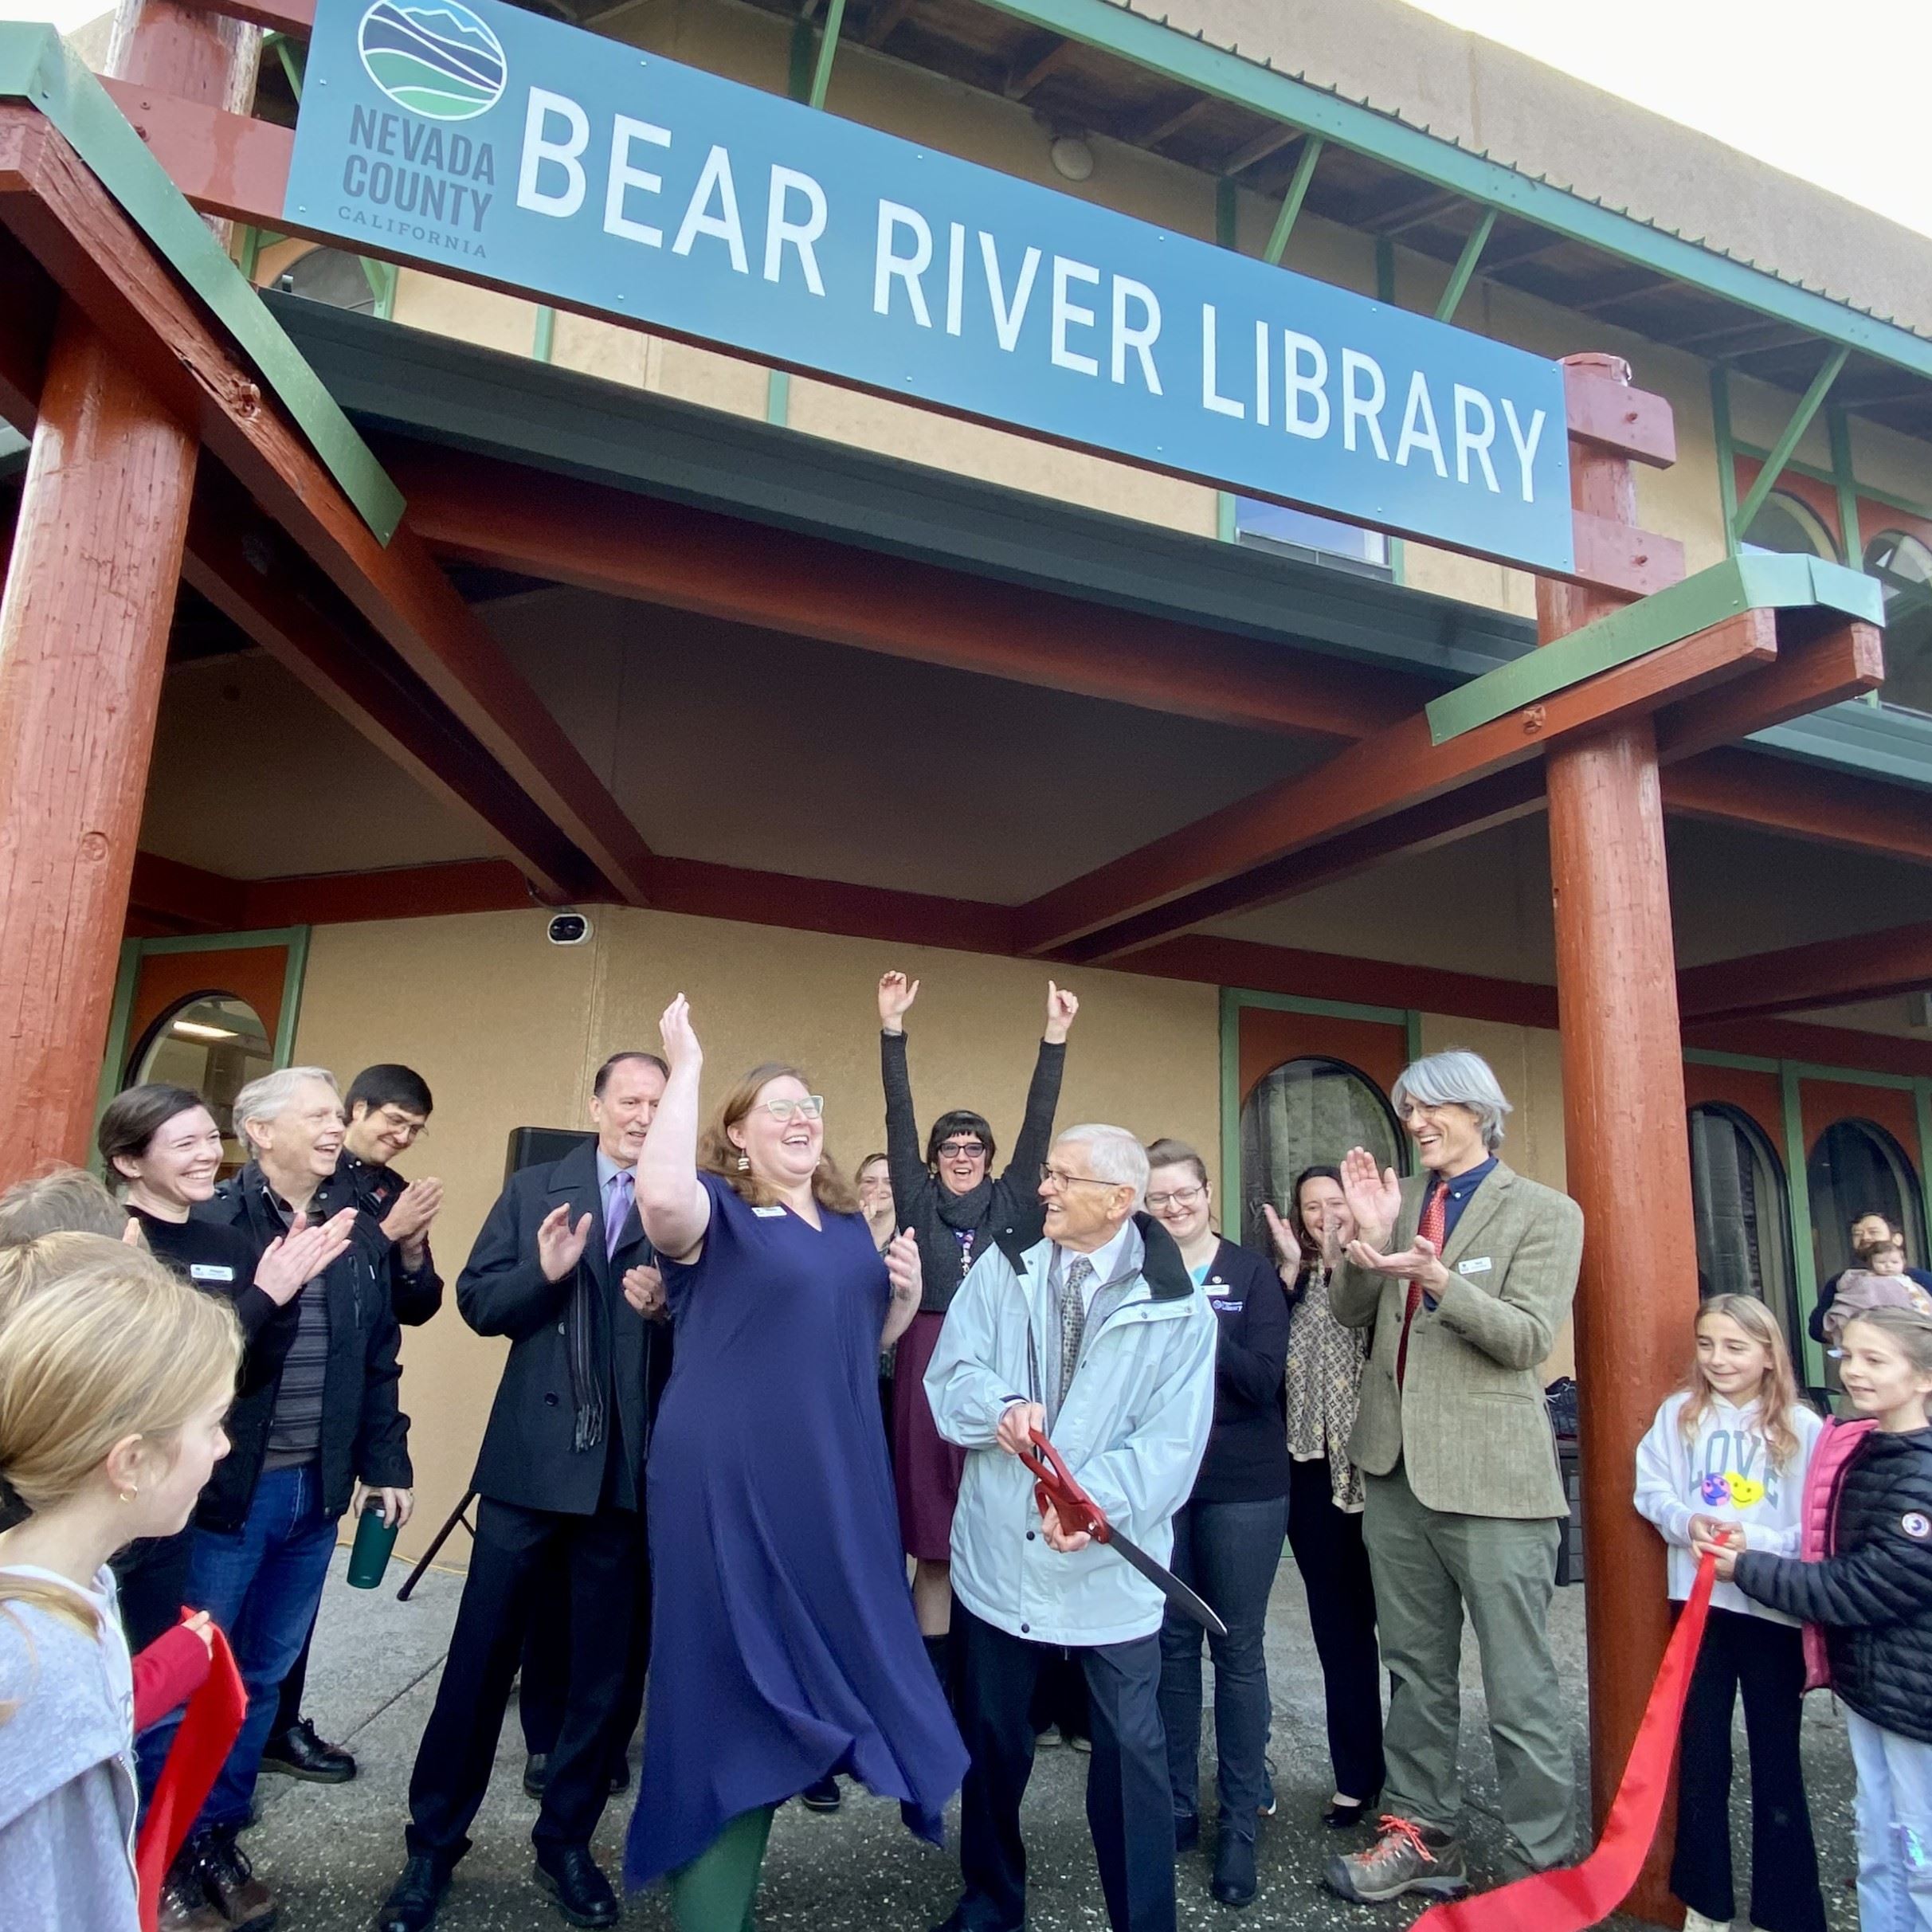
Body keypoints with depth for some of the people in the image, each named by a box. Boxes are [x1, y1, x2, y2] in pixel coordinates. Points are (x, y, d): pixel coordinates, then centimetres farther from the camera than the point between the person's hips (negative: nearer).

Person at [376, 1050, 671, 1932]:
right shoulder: (536, 1189, 3)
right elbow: (476, 1303, 0)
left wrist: (665, 1308, -22)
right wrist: (544, 1271, -17)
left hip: (629, 1470, 0)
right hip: (530, 1459, 1)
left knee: (605, 1668, 13)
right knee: (481, 1653, 11)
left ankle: (565, 1841, 35)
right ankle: (433, 1843, 32)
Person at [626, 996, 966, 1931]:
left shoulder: (850, 1223, 11)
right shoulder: (716, 1209, -9)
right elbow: (659, 1196, -34)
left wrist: (907, 1293, -1)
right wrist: (685, 1069, -27)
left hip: (833, 1484, 7)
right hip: (730, 1486, -7)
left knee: (817, 1667, 17)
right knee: (736, 1688, 3)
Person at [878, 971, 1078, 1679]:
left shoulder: (1011, 1202, 8)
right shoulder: (918, 1202, 7)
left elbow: (1037, 1123, 1)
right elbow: (899, 1120, 0)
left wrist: (1055, 1036, -6)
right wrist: (893, 1028, -8)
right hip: (930, 1368, -1)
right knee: (933, 1539, 5)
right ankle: (931, 1677, 17)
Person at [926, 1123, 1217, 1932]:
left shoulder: (1177, 1306, -10)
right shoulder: (1002, 1270, -2)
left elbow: (1171, 1444, -14)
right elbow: (950, 1377, -5)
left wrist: (1096, 1500, -28)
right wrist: (1001, 1408, -26)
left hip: (1111, 1566, -3)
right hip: (998, 1552, 3)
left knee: (1129, 1752, 8)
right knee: (990, 1740, 20)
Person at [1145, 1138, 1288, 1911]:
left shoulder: (1251, 1273, -4)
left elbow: (1264, 1380, -11)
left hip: (1242, 1485, -1)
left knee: (1238, 1648, 7)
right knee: (1170, 1642, 11)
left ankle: (1241, 1823, 21)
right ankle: (1177, 1804, 27)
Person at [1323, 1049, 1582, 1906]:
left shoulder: (1545, 1212, -4)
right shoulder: (1400, 1199, 9)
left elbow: (1530, 1337, -13)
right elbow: (1349, 1312, 5)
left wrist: (1441, 1282, -28)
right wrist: (1369, 1240, -13)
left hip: (1490, 1475, -5)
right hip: (1396, 1463, 5)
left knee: (1519, 1687, 2)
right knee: (1415, 1669, 18)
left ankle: (1545, 1866, 18)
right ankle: (1422, 1833, 32)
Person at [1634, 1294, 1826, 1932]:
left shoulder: (1803, 1429, -6)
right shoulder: (1679, 1414, 0)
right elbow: (1652, 1491, 1)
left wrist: (1756, 1548, -23)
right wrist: (1687, 1521, -18)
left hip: (1775, 1611, -2)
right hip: (1701, 1602, 2)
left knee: (1776, 1762, 10)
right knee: (1699, 1756, 13)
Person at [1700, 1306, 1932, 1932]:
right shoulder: (1859, 1451, 2)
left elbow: (1864, 1587, -22)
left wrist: (1748, 1567, -15)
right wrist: (1822, 1645, 9)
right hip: (1864, 1677, 7)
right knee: (1878, 1852, 16)